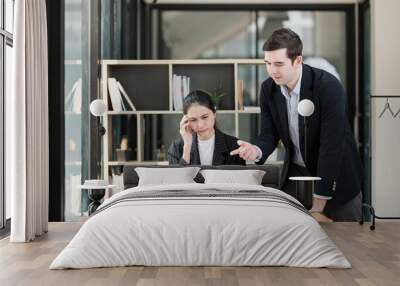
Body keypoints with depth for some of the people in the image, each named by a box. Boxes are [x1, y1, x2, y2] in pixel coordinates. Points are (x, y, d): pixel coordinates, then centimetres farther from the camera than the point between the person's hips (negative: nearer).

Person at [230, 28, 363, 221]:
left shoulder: (328, 87, -24)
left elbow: (331, 145, -25)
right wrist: (257, 150, -27)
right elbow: (269, 134, -2)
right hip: (296, 172, 4)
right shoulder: (268, 89, -8)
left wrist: (319, 199, -23)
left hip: (337, 174, -4)